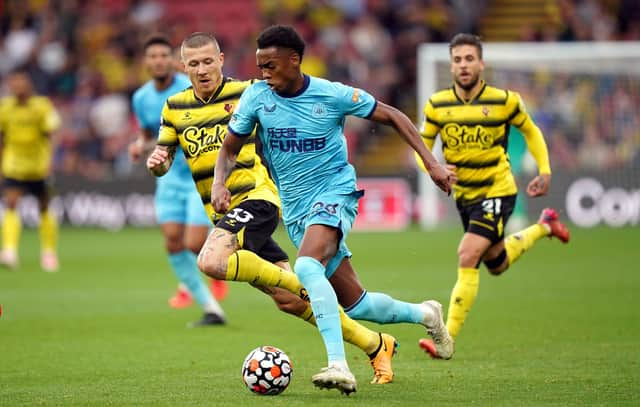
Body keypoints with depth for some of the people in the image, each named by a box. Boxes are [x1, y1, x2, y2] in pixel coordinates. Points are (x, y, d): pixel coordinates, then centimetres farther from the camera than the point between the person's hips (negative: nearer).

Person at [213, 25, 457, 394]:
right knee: (355, 305, 7)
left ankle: (339, 365, -40)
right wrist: (219, 184, -15)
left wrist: (431, 162, -4)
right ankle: (424, 314, 35)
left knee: (307, 267, -35)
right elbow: (230, 149, 6)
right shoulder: (257, 96, -4)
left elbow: (391, 116, 0)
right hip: (295, 208, 5)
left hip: (334, 192, -5)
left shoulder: (333, 95, -12)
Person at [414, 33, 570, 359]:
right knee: (497, 265, 21)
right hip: (464, 195, 5)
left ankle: (447, 340, -20)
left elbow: (530, 131, 6)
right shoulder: (437, 105, -7)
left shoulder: (504, 101, -12)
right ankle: (543, 227, 49)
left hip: (497, 191, -5)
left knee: (467, 258, -22)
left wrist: (545, 170, 0)